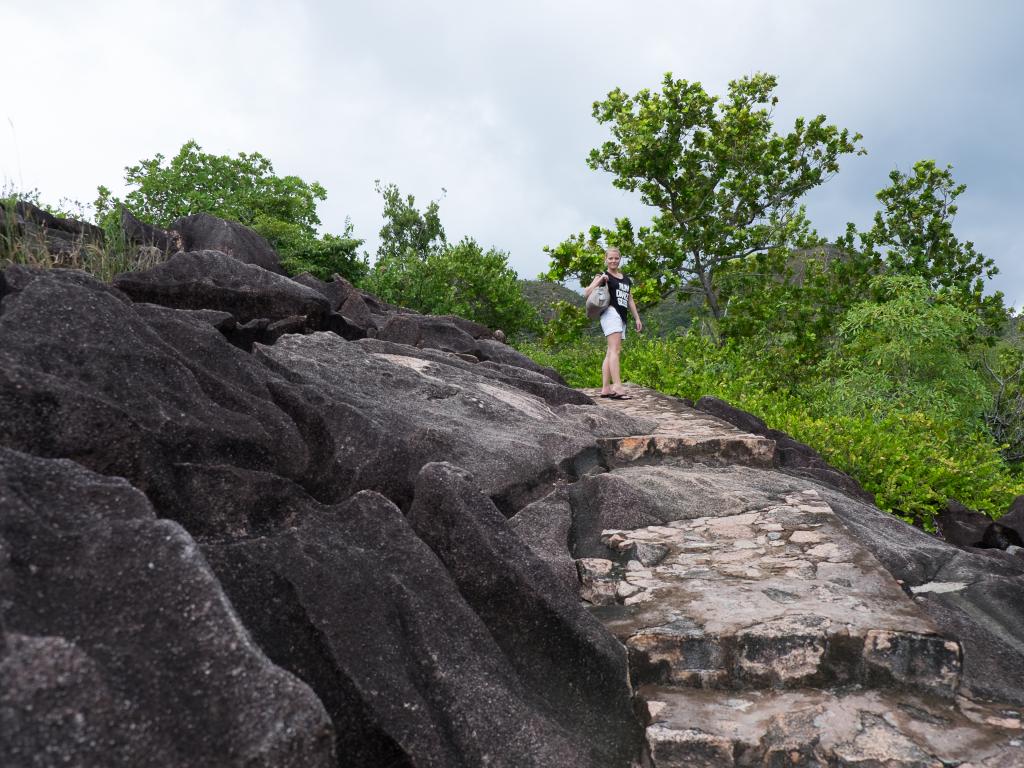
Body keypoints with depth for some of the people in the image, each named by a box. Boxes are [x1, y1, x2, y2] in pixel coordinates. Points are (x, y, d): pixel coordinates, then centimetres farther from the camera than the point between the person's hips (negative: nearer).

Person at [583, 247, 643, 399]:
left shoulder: (626, 279, 23)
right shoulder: (603, 276, 3)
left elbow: (630, 301, 26)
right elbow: (586, 294, -6)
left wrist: (637, 318, 20)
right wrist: (599, 280, -17)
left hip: (622, 318, 8)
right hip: (611, 313, -8)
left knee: (611, 353, 5)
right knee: (615, 350, -20)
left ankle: (605, 388, 4)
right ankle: (617, 387, -29)